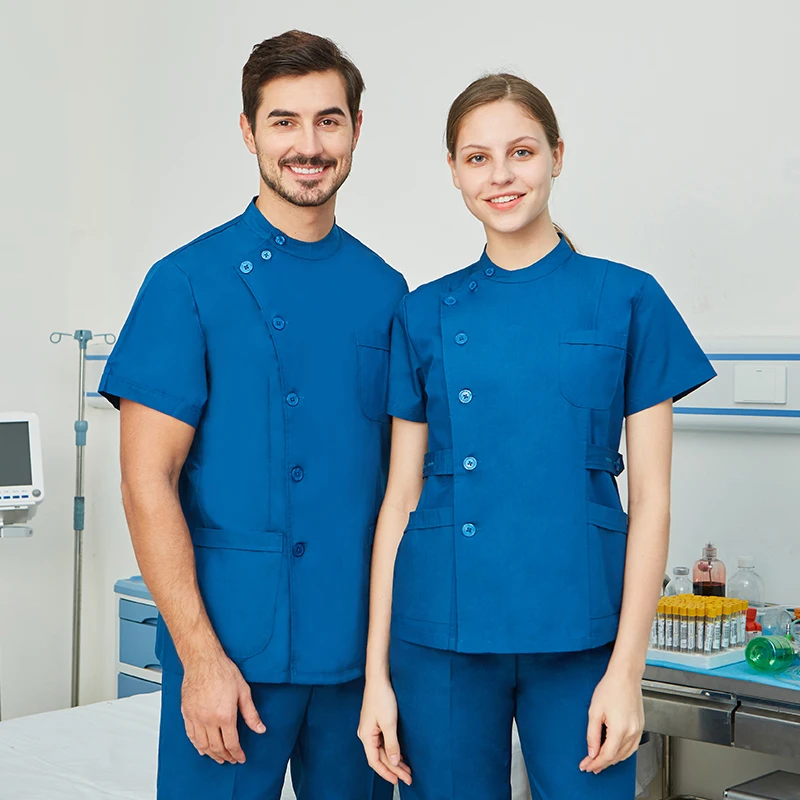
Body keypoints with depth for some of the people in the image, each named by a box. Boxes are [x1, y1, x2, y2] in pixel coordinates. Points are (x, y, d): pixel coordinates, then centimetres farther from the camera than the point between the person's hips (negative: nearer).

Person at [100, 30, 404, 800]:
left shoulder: (383, 290, 6)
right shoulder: (191, 281, -6)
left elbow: (398, 475, 11)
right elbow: (148, 482, -9)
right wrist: (201, 655, -13)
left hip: (359, 649, 4)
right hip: (234, 649, -4)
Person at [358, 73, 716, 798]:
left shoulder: (628, 302, 0)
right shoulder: (425, 315, 5)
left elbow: (651, 499, -1)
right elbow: (401, 496, 5)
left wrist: (627, 668, -6)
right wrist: (377, 669, 1)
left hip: (578, 633, -1)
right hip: (441, 634, 2)